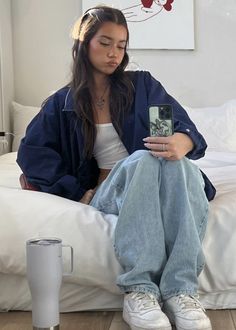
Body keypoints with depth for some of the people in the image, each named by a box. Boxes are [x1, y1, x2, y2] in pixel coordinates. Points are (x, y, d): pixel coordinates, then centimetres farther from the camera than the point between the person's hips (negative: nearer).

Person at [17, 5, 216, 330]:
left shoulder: (142, 85, 12)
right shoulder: (64, 102, 12)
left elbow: (185, 127, 0)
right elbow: (31, 153, 3)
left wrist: (181, 143, -26)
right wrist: (80, 192, -8)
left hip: (155, 186, 1)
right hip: (109, 191, -1)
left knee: (179, 165, -34)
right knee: (143, 160, -35)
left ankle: (181, 290, -41)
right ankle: (138, 289, -41)